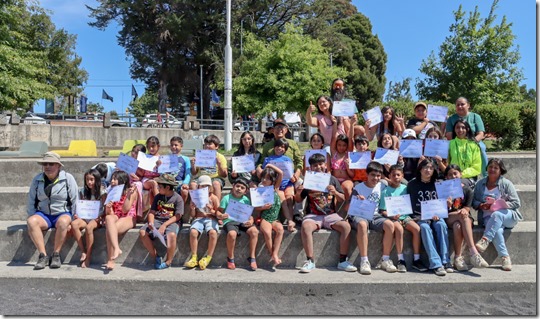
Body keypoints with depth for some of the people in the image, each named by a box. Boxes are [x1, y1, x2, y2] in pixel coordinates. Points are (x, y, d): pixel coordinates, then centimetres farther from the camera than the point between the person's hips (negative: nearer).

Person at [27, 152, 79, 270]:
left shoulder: (68, 178, 0)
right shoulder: (37, 180, 9)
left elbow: (74, 201, -1)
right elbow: (31, 201, 12)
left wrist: (72, 218, -6)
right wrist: (33, 217, 2)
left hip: (63, 213, -3)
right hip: (43, 214, 3)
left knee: (63, 222, -37)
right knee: (31, 221, -29)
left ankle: (56, 255, -23)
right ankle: (43, 255, -25)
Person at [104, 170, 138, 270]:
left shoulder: (132, 191, 0)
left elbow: (125, 210, -10)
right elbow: (109, 213, 7)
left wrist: (128, 195, -20)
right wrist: (108, 208, -17)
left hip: (128, 218, -3)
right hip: (115, 217, 3)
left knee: (109, 229, -33)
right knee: (108, 218, -36)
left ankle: (110, 260, -28)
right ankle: (117, 248, -45)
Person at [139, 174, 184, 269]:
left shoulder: (178, 198, -2)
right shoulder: (158, 197, 15)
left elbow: (177, 216, -9)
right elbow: (152, 212, 10)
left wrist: (164, 225, -21)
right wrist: (151, 223, -12)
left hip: (171, 222, -5)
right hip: (157, 220, 5)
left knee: (171, 235, -37)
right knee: (142, 232, -20)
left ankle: (168, 261, -16)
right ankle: (155, 256, -7)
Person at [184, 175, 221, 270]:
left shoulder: (214, 198, 8)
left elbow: (218, 214, 6)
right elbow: (193, 215, 12)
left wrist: (211, 211, -14)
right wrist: (192, 208, -9)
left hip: (211, 219, -1)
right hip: (198, 219, 1)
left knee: (213, 232, -35)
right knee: (193, 232, -32)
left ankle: (208, 258, -22)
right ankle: (194, 257, -20)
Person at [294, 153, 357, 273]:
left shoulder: (332, 180, 9)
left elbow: (342, 199, 8)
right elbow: (298, 200, 12)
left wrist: (335, 192, -13)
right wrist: (298, 193, -11)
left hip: (330, 214, 1)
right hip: (313, 215, -1)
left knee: (346, 226, -25)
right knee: (305, 226, -33)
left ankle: (343, 261, -13)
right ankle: (310, 261, -22)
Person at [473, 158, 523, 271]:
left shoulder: (506, 183, 3)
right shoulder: (480, 184, 11)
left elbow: (516, 203, -1)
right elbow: (474, 201, 14)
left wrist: (499, 205, -15)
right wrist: (481, 205, -9)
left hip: (509, 216, -1)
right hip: (488, 218, 1)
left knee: (496, 214, -38)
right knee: (497, 230, -33)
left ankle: (485, 240, -46)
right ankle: (505, 257, -32)